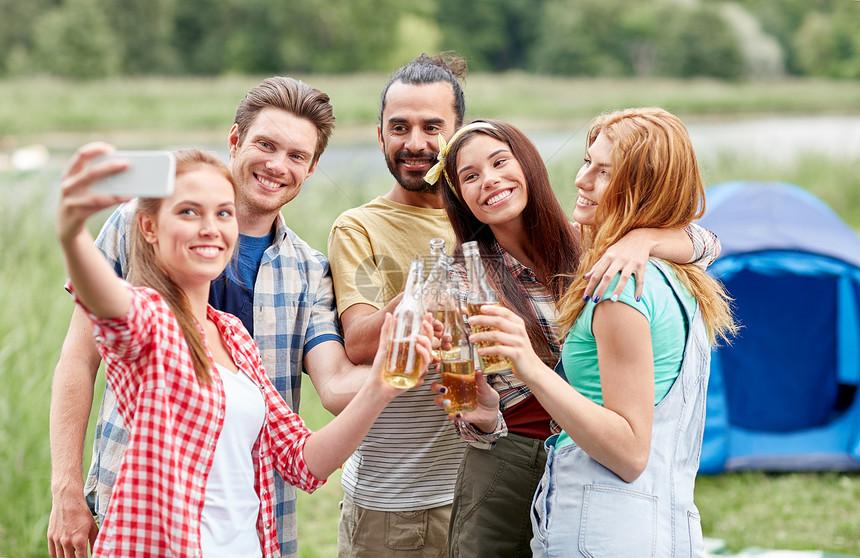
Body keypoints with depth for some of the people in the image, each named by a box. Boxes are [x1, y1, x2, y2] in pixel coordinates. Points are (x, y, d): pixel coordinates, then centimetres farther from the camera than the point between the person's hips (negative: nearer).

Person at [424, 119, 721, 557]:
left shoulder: (585, 244, 4)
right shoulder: (465, 279, 0)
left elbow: (706, 245, -6)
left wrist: (641, 238, -26)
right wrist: (482, 417, -25)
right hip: (506, 469, -1)